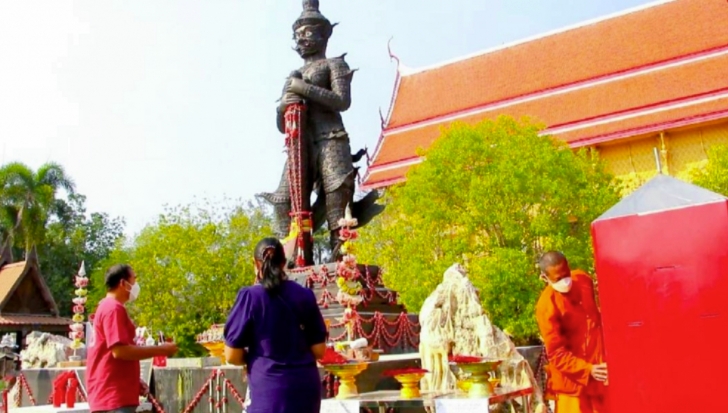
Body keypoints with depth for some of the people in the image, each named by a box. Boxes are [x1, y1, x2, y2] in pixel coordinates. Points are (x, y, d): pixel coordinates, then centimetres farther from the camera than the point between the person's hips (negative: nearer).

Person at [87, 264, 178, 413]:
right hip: (114, 396, -11)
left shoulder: (106, 307, 20)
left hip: (111, 395, 11)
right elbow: (120, 351, -22)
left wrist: (135, 381, 20)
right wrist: (160, 350, -14)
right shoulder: (113, 308, -12)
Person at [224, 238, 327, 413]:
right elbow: (319, 350, 7)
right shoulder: (305, 295, 3)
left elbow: (232, 356, -5)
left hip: (270, 390, -4)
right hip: (307, 386, 4)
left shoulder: (250, 297, -7)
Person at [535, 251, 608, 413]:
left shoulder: (583, 279, -4)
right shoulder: (546, 306, -24)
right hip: (572, 376, -6)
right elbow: (556, 353, -22)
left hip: (599, 365, 6)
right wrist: (588, 370, -32)